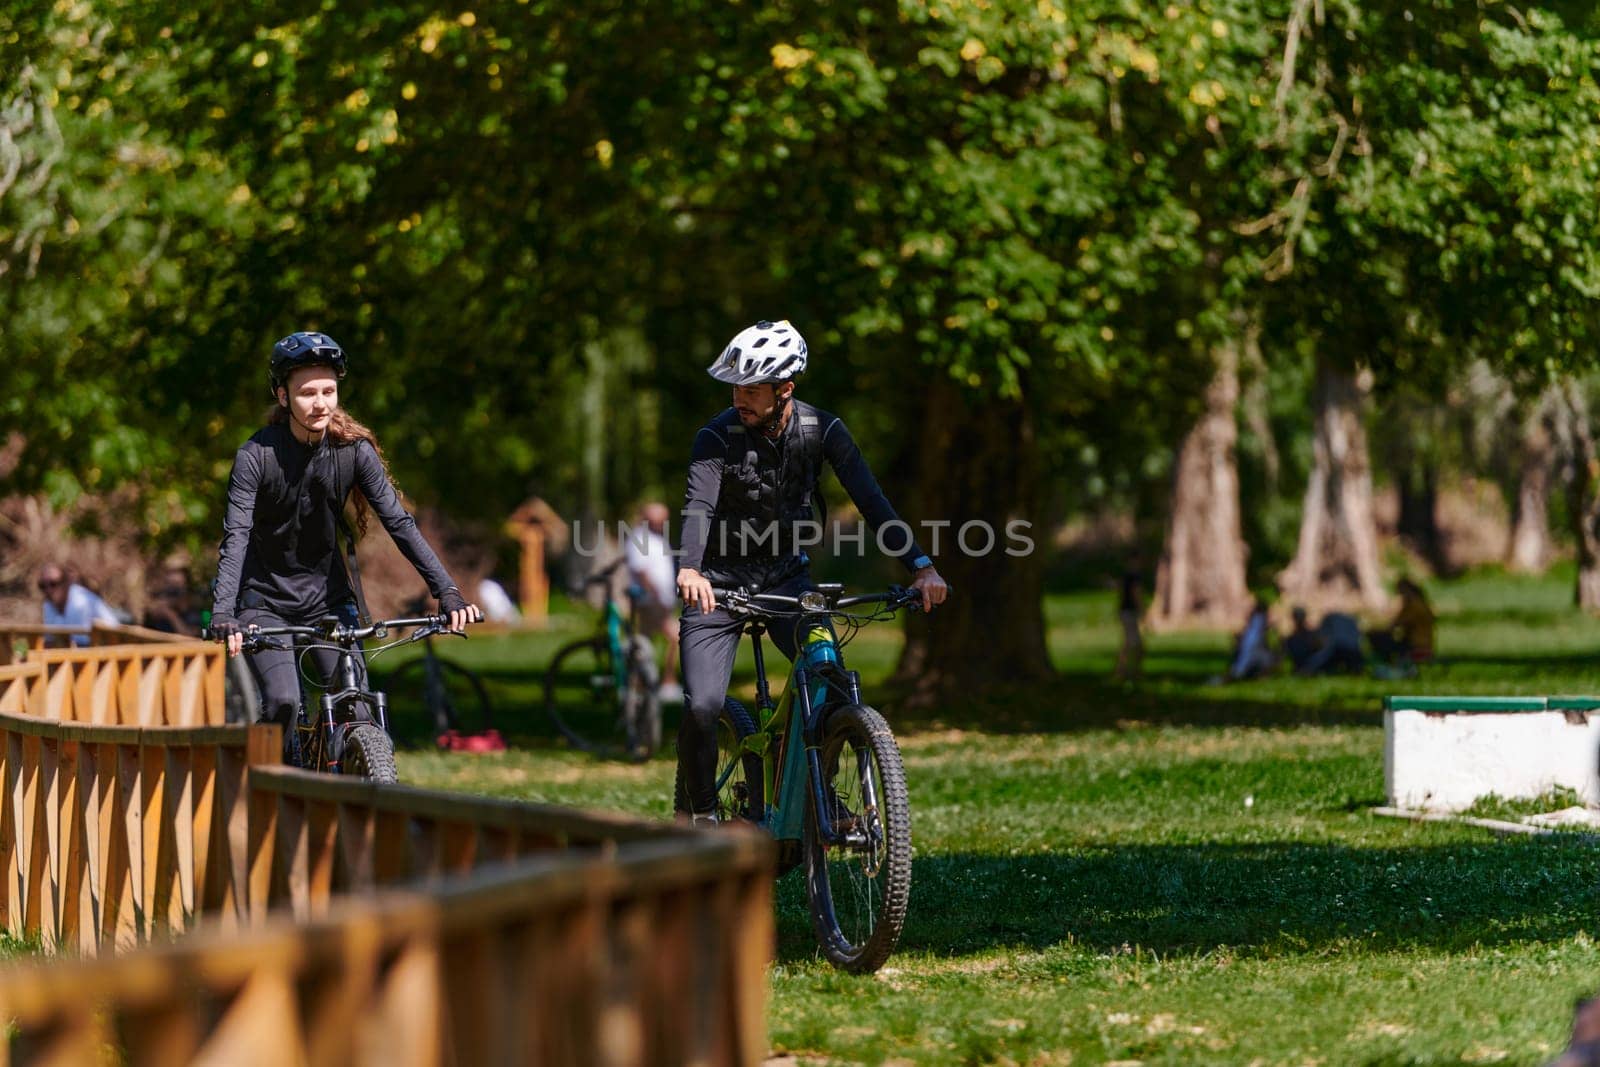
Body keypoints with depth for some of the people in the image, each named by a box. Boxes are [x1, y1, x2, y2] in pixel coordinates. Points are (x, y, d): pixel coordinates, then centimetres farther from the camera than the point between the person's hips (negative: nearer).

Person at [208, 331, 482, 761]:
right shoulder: (256, 455, -17)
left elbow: (399, 522, -11)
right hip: (266, 602, -3)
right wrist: (223, 613, -37)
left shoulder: (354, 449, -9)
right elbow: (236, 536, -23)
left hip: (328, 599, 3)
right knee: (282, 700, -23)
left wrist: (446, 591, -21)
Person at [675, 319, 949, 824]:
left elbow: (869, 497, -18)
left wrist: (920, 566, -31)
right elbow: (698, 505, -34)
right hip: (720, 582, -2)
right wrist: (690, 568, -54)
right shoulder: (718, 437, -19)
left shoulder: (821, 430, -11)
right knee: (702, 707, -17)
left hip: (786, 577, 2)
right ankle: (700, 813, 5)